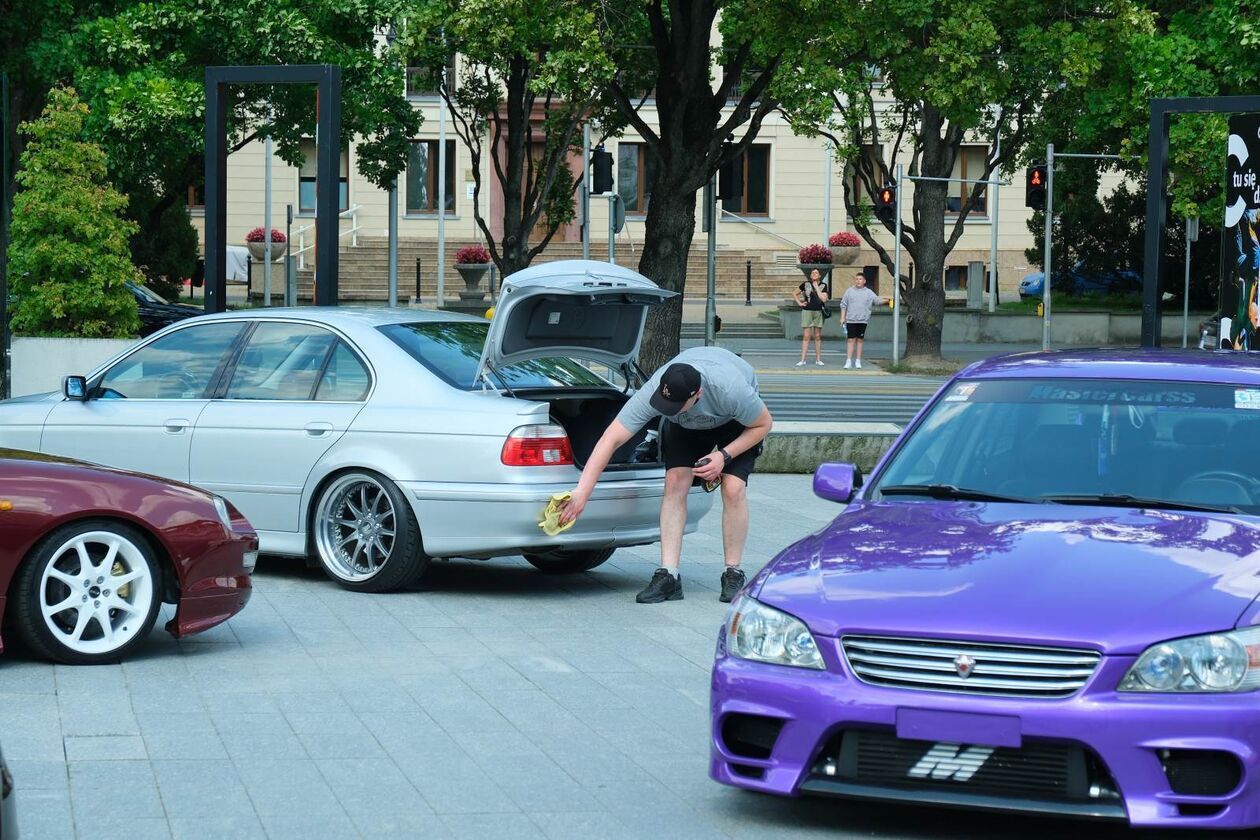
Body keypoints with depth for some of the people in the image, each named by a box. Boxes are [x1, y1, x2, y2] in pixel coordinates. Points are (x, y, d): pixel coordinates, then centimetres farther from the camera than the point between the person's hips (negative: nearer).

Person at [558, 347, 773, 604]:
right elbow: (610, 440, -38)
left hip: (737, 421, -2)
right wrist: (582, 492, -43)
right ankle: (668, 575, -15)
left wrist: (724, 456, -32)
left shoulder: (730, 390, -44)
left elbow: (764, 424, -22)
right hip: (687, 426, 2)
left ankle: (733, 574, -4)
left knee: (733, 489, -19)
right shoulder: (652, 392, -38)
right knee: (674, 484, -16)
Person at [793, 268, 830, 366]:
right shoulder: (806, 284, 1)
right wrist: (799, 303, 0)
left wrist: (816, 287, -9)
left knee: (817, 336, 8)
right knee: (806, 336, -4)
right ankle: (802, 360, -4)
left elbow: (824, 299, -10)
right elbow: (794, 294, 12)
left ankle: (818, 359, 14)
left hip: (818, 312, 1)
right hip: (807, 311, -1)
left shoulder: (823, 286, 3)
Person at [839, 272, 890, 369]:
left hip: (863, 320, 1)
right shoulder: (849, 291, 5)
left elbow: (877, 300, 0)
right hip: (851, 320, -1)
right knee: (851, 340, -3)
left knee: (859, 340, 6)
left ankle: (858, 361, 12)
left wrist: (887, 300, -17)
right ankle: (848, 361, -1)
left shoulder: (868, 293, 7)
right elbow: (843, 305, 7)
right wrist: (842, 318, 2)